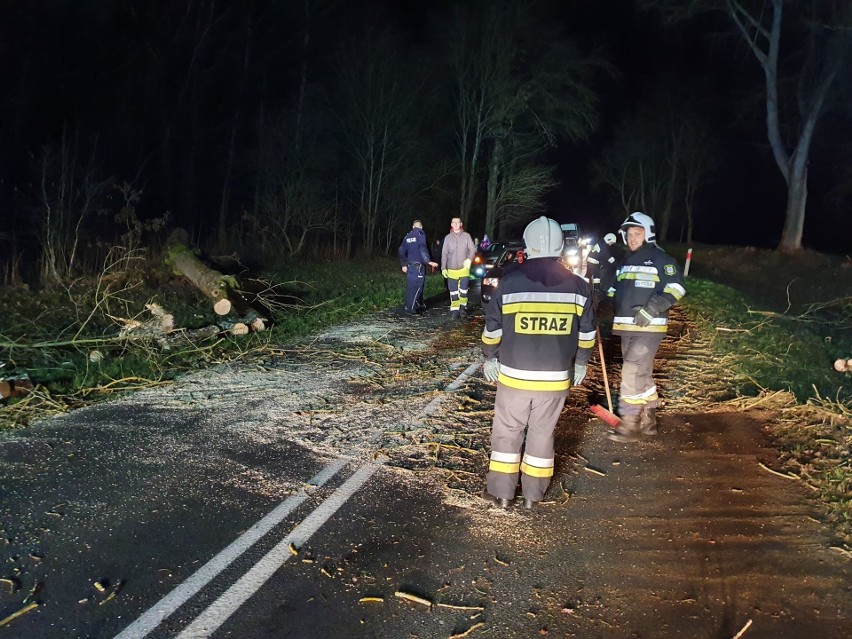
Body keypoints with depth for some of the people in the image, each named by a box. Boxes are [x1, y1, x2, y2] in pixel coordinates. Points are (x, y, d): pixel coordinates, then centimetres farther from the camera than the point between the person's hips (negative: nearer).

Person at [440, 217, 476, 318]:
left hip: (464, 268, -1)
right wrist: (443, 268, 1)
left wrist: (469, 259, -19)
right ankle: (454, 310, 9)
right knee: (453, 291, 3)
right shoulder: (448, 238, 5)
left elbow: (472, 250, 1)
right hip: (451, 269, 1)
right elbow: (444, 253, 6)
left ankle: (463, 307, 17)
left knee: (463, 290, -1)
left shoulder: (466, 236, 1)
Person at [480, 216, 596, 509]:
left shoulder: (510, 281, -9)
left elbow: (492, 328, -2)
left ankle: (501, 491, 20)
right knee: (542, 432, 15)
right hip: (556, 377, 2)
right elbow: (587, 333, 6)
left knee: (507, 430, 13)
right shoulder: (577, 285, -2)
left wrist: (490, 358, 12)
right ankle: (533, 493, 24)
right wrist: (580, 363, 20)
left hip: (514, 374, -2)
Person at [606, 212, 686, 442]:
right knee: (642, 374, 15)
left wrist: (652, 308, -22)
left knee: (633, 373, -13)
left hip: (649, 328, -8)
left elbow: (676, 287, -13)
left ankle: (629, 425, -6)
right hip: (626, 328, 8)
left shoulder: (661, 259, -5)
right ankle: (648, 421, 26)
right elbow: (614, 290, 27)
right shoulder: (624, 263, 18)